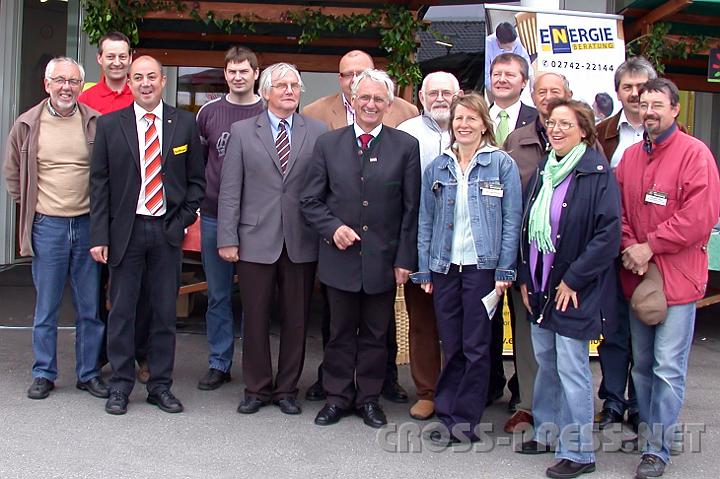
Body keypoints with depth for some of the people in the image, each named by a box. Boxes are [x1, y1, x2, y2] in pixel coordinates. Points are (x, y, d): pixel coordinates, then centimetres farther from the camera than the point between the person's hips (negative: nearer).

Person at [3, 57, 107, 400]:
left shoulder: (96, 123, -1)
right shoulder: (27, 124, 1)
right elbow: (12, 173, 13)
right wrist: (31, 206, 8)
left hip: (88, 225, 0)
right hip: (47, 227, 0)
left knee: (90, 307, 8)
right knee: (46, 308, 7)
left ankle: (89, 373, 20)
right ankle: (43, 374, 20)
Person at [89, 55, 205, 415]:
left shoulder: (184, 124, 5)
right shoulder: (109, 125, 2)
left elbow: (196, 179, 9)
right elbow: (99, 183, 1)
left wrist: (183, 220, -3)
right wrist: (99, 235, -5)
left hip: (167, 230, 1)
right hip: (125, 229, -1)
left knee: (165, 312, 7)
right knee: (121, 311, 5)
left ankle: (161, 386, 18)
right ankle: (120, 386, 17)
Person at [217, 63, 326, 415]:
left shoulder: (318, 132, 5)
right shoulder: (242, 132, 5)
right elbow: (230, 190, 1)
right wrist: (227, 238, -4)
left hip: (301, 242, 1)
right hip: (256, 241, 0)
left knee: (296, 320, 8)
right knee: (256, 319, 7)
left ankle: (287, 389, 22)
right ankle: (257, 389, 21)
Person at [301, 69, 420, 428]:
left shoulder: (406, 146, 0)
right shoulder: (328, 144, 3)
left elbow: (412, 208, -1)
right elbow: (311, 200, 5)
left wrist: (405, 259, -5)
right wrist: (332, 228, -12)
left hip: (383, 260, 0)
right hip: (340, 257, 0)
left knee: (376, 334, 10)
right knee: (341, 332, 10)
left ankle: (368, 397, 24)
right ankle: (337, 397, 23)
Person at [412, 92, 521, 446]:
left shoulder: (502, 164, -1)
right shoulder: (437, 168, 9)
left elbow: (511, 220, -3)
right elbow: (425, 221, 9)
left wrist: (505, 270, -9)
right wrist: (423, 270, 4)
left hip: (482, 266, -3)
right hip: (444, 267, 3)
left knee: (476, 347, 2)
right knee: (451, 346, 8)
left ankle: (464, 419, 12)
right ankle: (449, 414, 17)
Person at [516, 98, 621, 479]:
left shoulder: (598, 173, -11)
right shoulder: (542, 174, 11)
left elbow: (608, 234, -16)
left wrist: (572, 280, -16)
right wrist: (525, 277, 8)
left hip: (574, 291, -7)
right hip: (540, 289, 7)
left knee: (571, 369, -3)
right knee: (546, 364, 16)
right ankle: (547, 433, 30)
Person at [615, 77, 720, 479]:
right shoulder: (630, 156, 11)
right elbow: (618, 209, 11)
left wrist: (649, 247, -14)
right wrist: (629, 247, -8)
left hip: (677, 276, -6)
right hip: (636, 275, 6)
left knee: (668, 368, -3)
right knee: (642, 363, 15)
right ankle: (648, 427, 29)